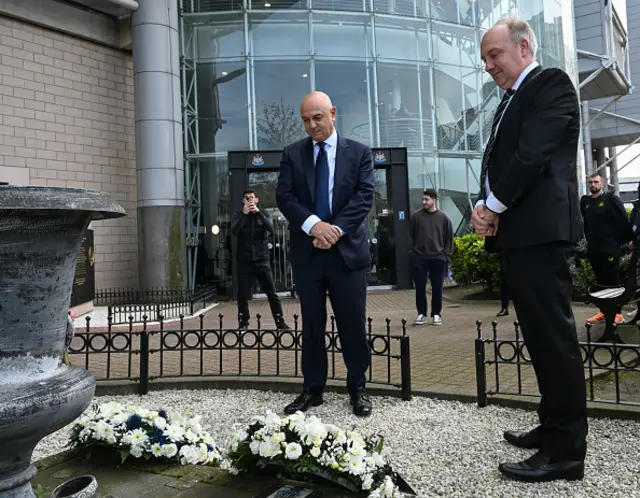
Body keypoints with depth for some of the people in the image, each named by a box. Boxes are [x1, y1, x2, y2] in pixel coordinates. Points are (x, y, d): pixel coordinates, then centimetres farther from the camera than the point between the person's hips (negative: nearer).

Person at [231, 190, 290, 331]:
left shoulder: (263, 214, 8)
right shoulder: (239, 215, 7)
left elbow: (271, 229, -11)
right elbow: (234, 231, -11)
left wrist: (258, 212, -18)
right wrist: (244, 213, -18)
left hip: (262, 260, 0)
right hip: (244, 261, 0)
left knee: (272, 293, 0)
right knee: (243, 295, 2)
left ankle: (280, 321, 6)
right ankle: (243, 322, 15)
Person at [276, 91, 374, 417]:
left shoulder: (359, 152, 6)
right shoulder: (292, 154, 9)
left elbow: (364, 196, -4)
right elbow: (284, 196, -2)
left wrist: (336, 228, -16)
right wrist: (313, 225, -17)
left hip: (347, 249, -1)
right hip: (307, 250, 2)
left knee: (353, 323, 3)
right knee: (311, 324, 8)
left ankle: (357, 388, 18)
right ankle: (312, 389, 19)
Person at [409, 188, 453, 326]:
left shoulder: (443, 218, 3)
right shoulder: (416, 216, 2)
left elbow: (449, 238, 6)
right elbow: (410, 236, 5)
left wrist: (447, 254, -1)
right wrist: (412, 252, -2)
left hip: (438, 258, 0)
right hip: (419, 258, 0)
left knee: (437, 288, 5)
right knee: (420, 287, 4)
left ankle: (436, 314, 16)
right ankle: (421, 313, 15)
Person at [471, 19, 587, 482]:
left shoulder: (551, 83, -3)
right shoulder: (511, 101, 24)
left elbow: (534, 154, -16)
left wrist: (492, 207, -8)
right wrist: (487, 209, 2)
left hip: (540, 231, -9)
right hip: (517, 232, 9)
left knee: (555, 337, -6)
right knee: (540, 336, 13)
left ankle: (566, 450, 2)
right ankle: (554, 427, 24)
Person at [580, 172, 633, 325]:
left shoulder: (611, 199, -2)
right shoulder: (585, 201, 10)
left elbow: (623, 219, -7)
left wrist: (629, 238, -11)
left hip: (609, 246, -5)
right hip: (592, 248, 5)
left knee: (613, 281, -1)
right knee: (600, 281, 10)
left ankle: (617, 313, 4)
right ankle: (603, 311, 16)